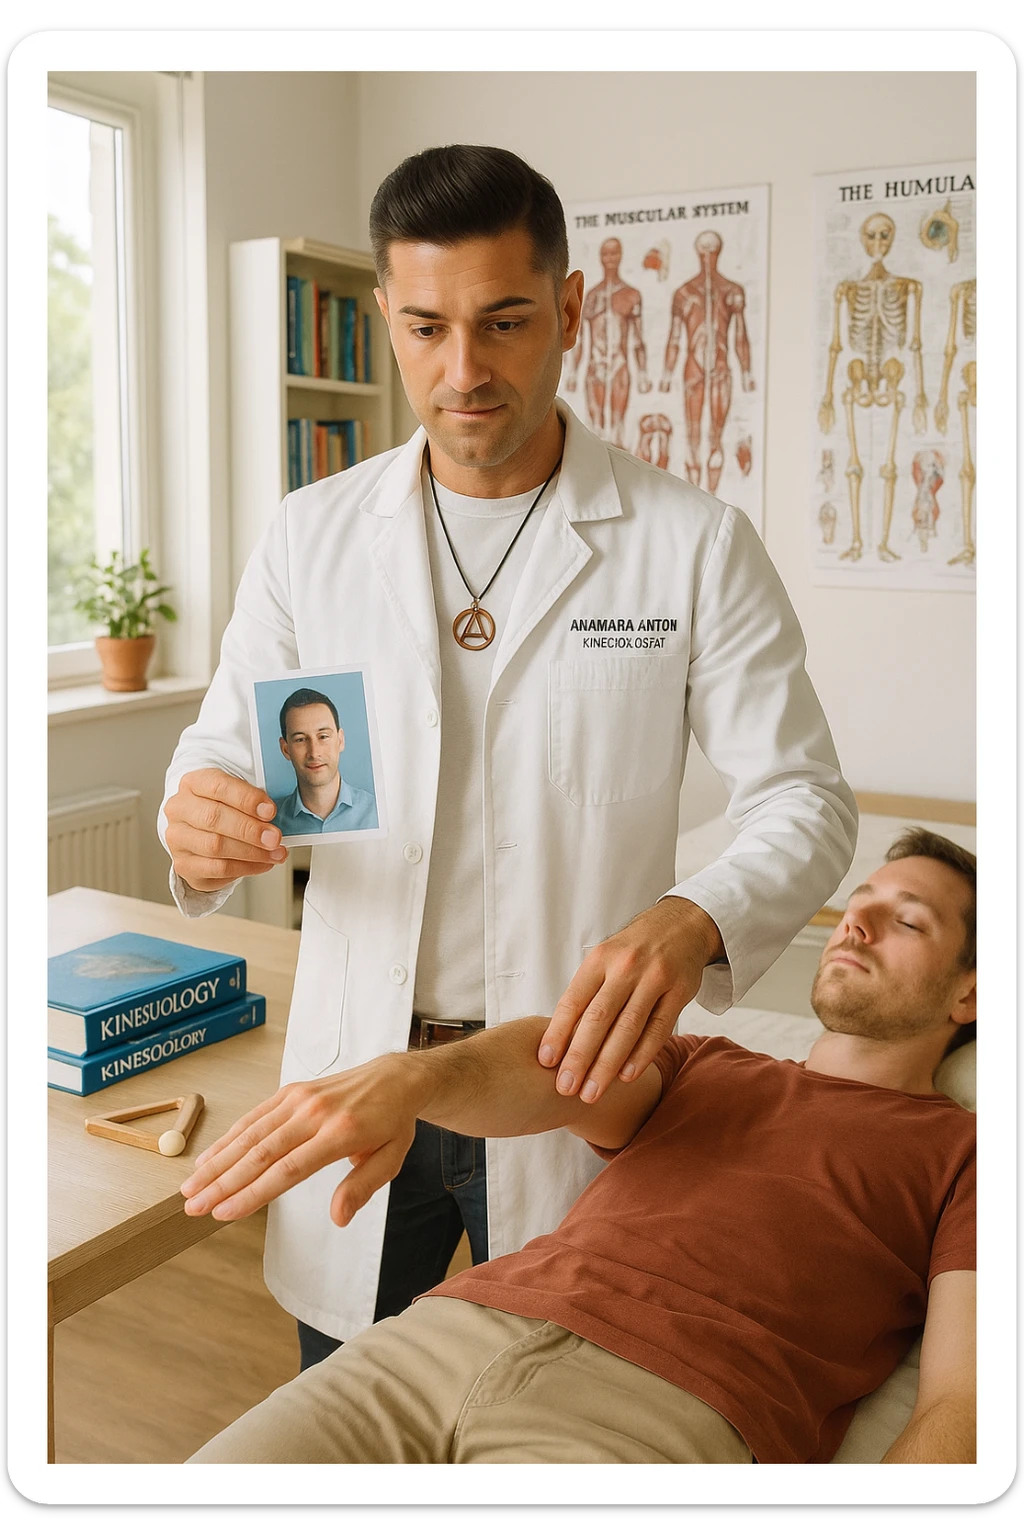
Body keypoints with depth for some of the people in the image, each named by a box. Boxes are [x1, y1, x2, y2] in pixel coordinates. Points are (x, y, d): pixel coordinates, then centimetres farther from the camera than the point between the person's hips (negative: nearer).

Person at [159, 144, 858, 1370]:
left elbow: (803, 797, -8)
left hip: (577, 1082, -2)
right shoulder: (312, 535, 0)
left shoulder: (695, 545, -8)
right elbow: (223, 750, 6)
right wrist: (201, 824, -19)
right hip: (351, 1080, 3)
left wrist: (695, 921, -29)